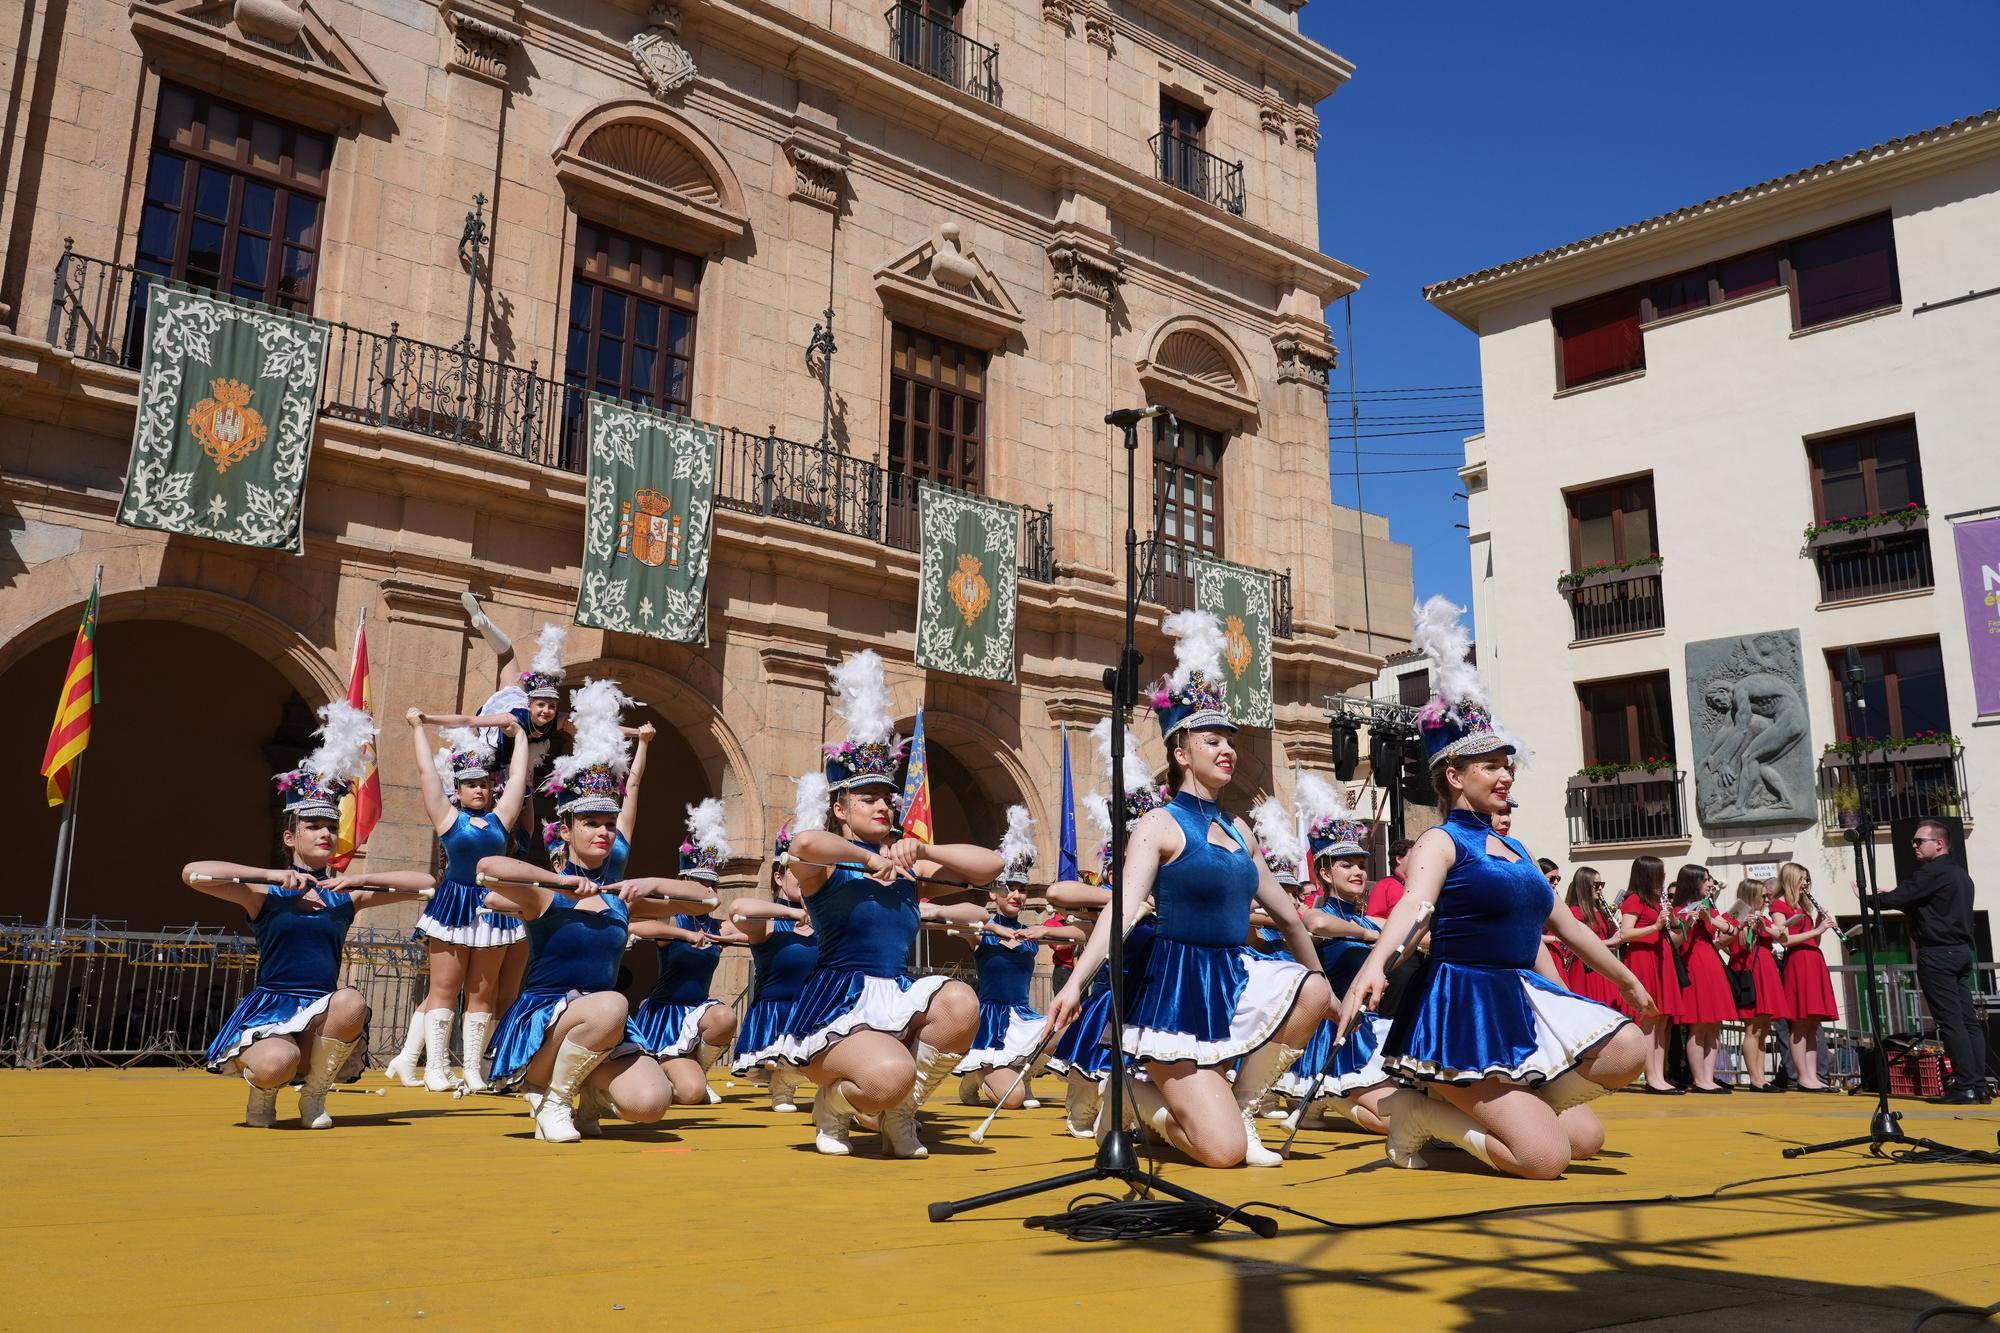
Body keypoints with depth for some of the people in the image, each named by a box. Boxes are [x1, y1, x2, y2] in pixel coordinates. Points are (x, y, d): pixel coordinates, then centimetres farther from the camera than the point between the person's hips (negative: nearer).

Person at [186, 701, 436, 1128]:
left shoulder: (346, 896, 8)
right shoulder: (265, 893, 0)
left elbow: (424, 881, 4)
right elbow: (192, 872, -15)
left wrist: (359, 879, -8)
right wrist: (274, 875, -18)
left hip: (323, 1015, 3)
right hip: (270, 1008, -3)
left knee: (352, 1001, -32)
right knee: (276, 1064, -36)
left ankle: (314, 1097, -7)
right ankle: (261, 1095, 5)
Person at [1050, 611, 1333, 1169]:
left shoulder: (1237, 829, 14)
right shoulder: (1159, 825, -7)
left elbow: (1285, 913, 21)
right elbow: (1123, 910, -18)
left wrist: (1319, 977, 23)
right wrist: (1075, 982, -29)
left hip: (1235, 977, 7)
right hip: (1180, 988, -7)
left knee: (1313, 991, -24)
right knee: (1223, 1152, -16)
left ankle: (1241, 1110, -2)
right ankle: (1140, 1097, 15)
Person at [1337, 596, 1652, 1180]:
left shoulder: (1514, 849, 17)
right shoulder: (1441, 843, -7)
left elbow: (1567, 924, 28)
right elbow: (1413, 905, -28)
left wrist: (1626, 978, 36)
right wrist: (1373, 966, -47)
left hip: (1520, 999, 9)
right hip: (1462, 1007, -9)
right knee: (1546, 1158, -19)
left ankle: (1502, 1107, 3)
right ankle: (1424, 1111, 2)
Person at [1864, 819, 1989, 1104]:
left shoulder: (1933, 872, -12)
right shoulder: (1960, 873, 18)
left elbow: (1896, 899, -14)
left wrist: (1867, 899, 3)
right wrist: (1907, 907, 19)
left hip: (1937, 953, -9)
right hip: (1961, 950, 9)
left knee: (1950, 1021, -9)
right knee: (1967, 1020, 6)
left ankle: (1965, 1087, -11)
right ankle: (1979, 1085, 5)